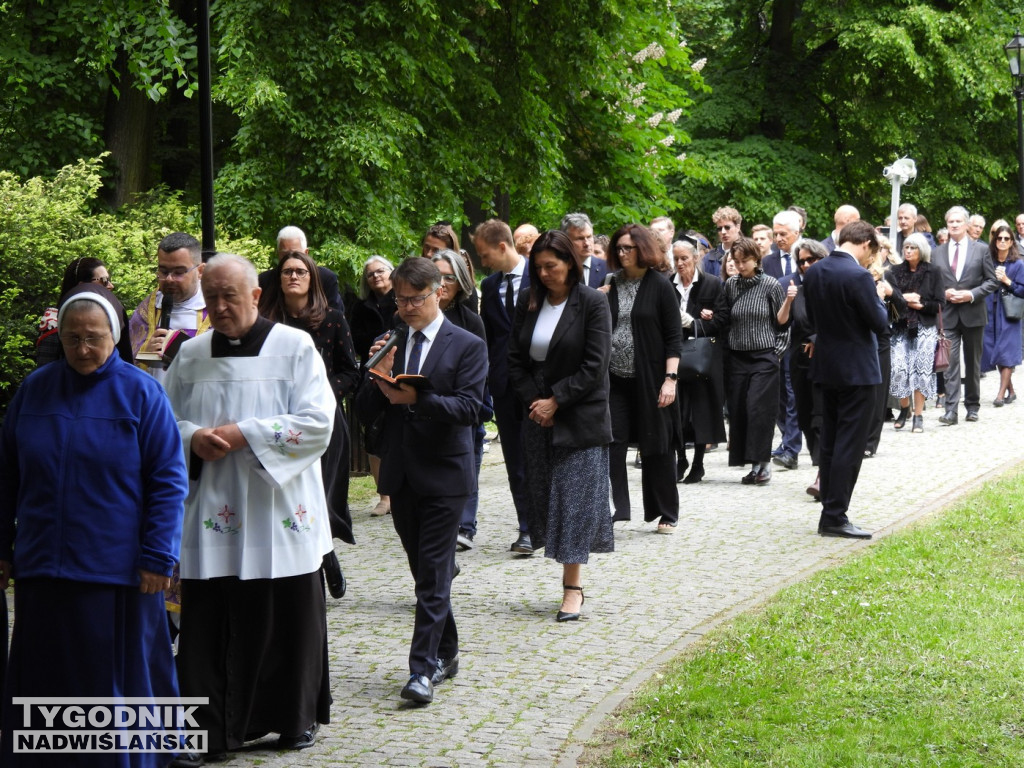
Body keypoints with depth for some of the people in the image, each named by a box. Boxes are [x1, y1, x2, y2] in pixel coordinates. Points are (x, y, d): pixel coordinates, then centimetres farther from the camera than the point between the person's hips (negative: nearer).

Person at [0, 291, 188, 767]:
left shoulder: (141, 393, -3)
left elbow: (168, 482, -5)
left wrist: (158, 557, -10)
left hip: (116, 571, -3)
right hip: (42, 567, 3)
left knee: (117, 676, 4)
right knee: (44, 679, 9)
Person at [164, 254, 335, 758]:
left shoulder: (295, 347, -2)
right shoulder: (191, 355, 10)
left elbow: (317, 423, -9)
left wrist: (243, 434, -15)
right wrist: (193, 437, -8)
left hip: (278, 516, -2)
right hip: (211, 518, 3)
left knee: (288, 621, 4)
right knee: (212, 621, -1)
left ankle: (296, 718, 19)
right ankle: (218, 724, 7)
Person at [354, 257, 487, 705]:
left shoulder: (468, 346, -3)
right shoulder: (389, 345, 10)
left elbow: (469, 409, -16)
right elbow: (365, 412, 6)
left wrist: (416, 398, -27)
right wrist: (378, 378, -12)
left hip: (444, 474, -5)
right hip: (401, 476, 5)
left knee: (434, 575, -8)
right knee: (425, 571, 13)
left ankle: (423, 669, -10)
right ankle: (446, 654, 27)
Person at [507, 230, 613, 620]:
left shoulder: (592, 303, -7)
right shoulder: (529, 305, 8)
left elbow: (595, 365, -12)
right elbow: (515, 359, 8)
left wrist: (555, 401, -13)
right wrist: (535, 400, -6)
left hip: (580, 417, -5)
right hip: (539, 416, 5)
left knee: (575, 497, -6)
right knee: (547, 497, 5)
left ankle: (573, 587, -4)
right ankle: (570, 573, 12)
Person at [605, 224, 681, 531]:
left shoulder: (659, 286, -3)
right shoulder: (611, 285, 8)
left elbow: (673, 336, -5)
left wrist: (670, 379, -12)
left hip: (650, 379, -3)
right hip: (615, 379, 3)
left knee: (657, 447, 6)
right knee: (611, 443, -8)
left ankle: (666, 514, 18)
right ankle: (610, 506, -7)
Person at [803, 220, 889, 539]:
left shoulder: (814, 272, 2)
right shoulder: (858, 276, -20)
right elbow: (880, 324, -15)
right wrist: (877, 298, 2)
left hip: (827, 367, 8)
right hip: (857, 369, -7)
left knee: (830, 443, 14)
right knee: (850, 446, -3)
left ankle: (830, 513, 18)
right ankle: (835, 516, -3)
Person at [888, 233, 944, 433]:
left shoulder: (932, 272, 3)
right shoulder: (896, 272, 9)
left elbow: (939, 304, 0)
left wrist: (920, 304, -12)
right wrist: (903, 298, -14)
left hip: (925, 328, -2)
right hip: (901, 326, 2)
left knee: (922, 369, -6)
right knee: (899, 368, -8)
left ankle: (918, 415, 1)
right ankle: (904, 408, 14)